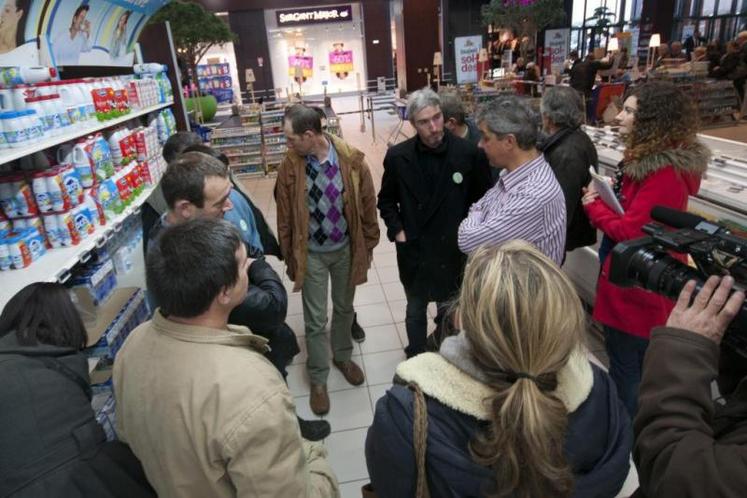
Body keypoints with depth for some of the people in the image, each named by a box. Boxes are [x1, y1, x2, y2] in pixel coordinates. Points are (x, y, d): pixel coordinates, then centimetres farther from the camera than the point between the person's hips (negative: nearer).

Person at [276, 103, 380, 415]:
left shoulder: (352, 161, -14)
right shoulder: (290, 166, -13)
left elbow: (367, 205, -3)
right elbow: (285, 217, -5)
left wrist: (368, 247, 3)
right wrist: (291, 259, -1)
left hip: (345, 249, 1)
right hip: (311, 253, -1)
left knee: (344, 309, 20)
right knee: (315, 320, 7)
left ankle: (342, 357, 45)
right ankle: (318, 379, 27)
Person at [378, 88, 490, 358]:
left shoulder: (469, 153, -13)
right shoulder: (398, 156, -9)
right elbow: (386, 199, 6)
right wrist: (396, 230, -5)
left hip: (454, 250, -1)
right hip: (413, 251, 1)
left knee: (449, 312, 18)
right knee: (415, 311, 19)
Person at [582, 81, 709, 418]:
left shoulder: (663, 173, -25)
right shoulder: (652, 161, 6)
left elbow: (630, 232, -25)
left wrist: (594, 205, -11)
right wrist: (612, 194, -8)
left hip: (634, 289, -11)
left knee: (625, 372, 8)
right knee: (642, 369, 26)